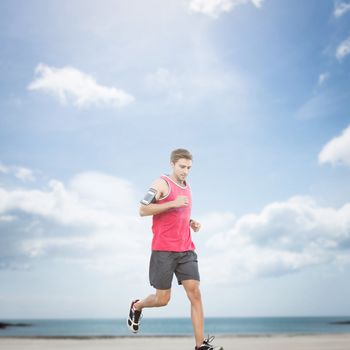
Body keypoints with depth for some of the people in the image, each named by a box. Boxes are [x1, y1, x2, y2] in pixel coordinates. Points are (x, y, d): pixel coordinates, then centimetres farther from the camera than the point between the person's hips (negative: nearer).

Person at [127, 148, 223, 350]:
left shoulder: (187, 188, 18)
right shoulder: (162, 183, -4)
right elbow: (143, 210, -12)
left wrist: (191, 223, 10)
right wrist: (172, 203, -19)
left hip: (186, 250, 6)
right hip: (163, 250, -6)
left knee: (195, 294, -5)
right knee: (163, 299, 3)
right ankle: (137, 306, 34)